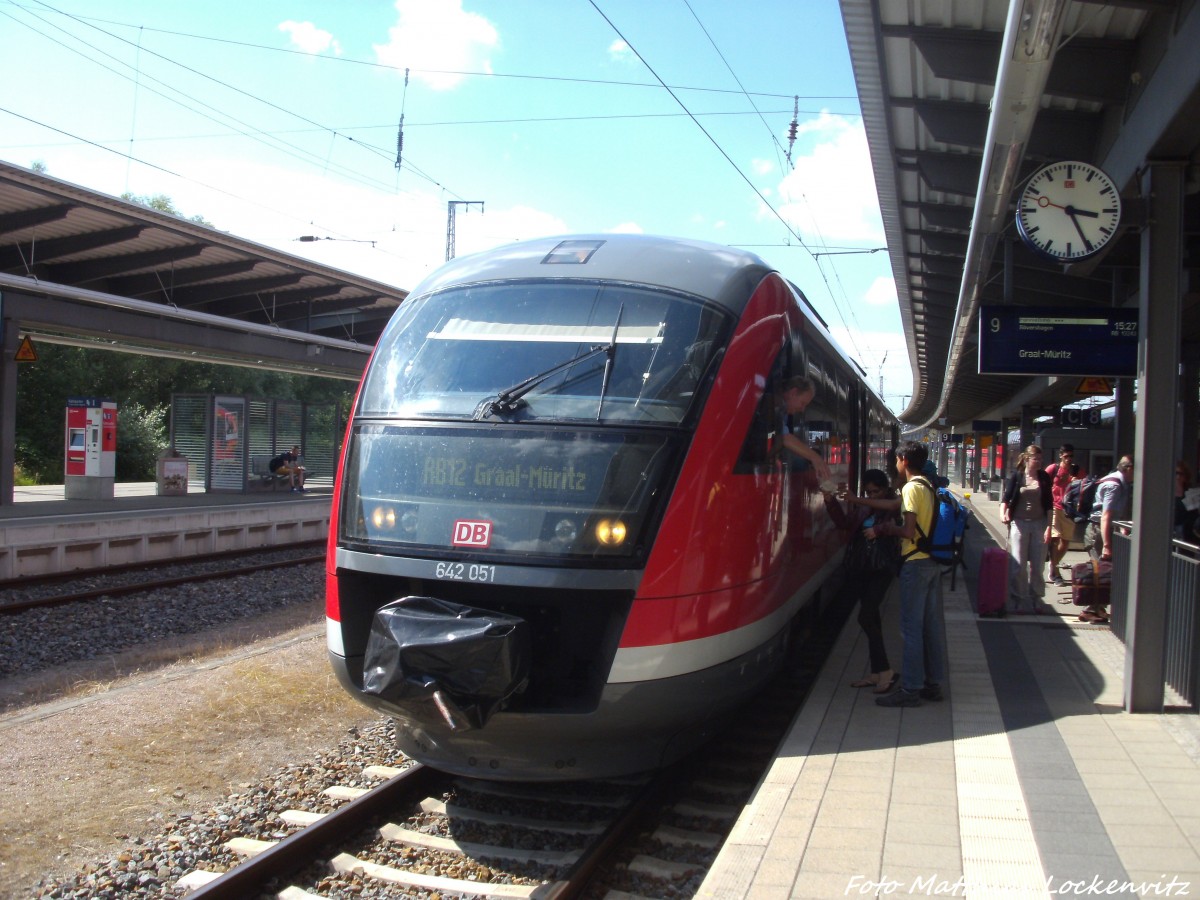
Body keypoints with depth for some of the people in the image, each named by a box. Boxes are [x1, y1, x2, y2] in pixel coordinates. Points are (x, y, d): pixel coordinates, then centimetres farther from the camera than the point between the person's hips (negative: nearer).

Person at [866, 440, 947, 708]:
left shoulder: (911, 488, -14)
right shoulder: (929, 487, 13)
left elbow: (908, 532, -19)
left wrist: (881, 530, -6)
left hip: (916, 563, -9)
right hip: (933, 561, 9)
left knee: (911, 626, -4)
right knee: (932, 624, 12)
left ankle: (910, 689, -1)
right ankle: (933, 683, 19)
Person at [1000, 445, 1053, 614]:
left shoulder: (1044, 478, 3)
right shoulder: (1017, 476, -1)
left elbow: (1049, 504, 3)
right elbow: (1006, 497, -6)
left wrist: (1048, 527, -3)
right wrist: (1002, 513, -25)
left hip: (1039, 524, 2)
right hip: (1019, 523, -2)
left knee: (1037, 564, 6)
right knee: (1018, 564, -1)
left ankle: (1035, 598, 19)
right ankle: (1017, 599, 7)